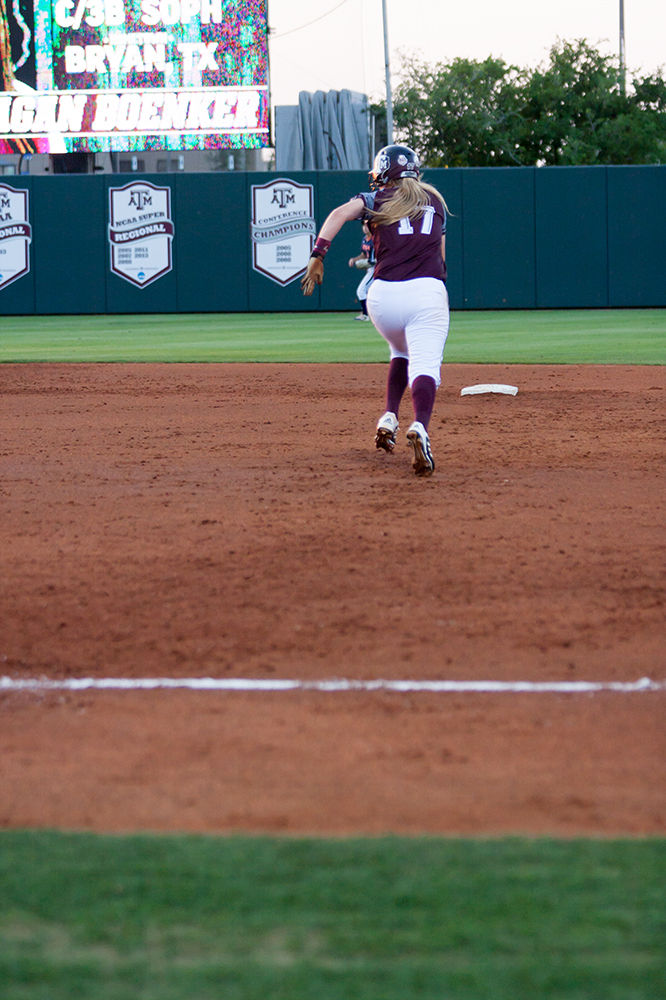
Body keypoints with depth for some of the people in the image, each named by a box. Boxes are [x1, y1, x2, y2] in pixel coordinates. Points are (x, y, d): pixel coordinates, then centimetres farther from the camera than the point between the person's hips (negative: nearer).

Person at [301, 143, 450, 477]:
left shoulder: (378, 199, 14)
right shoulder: (434, 200, 23)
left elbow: (340, 213, -5)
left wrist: (317, 255, -14)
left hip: (383, 294, 1)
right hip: (427, 292, -1)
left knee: (401, 354, 29)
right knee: (424, 366, -15)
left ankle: (389, 418, 12)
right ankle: (420, 427, -43)